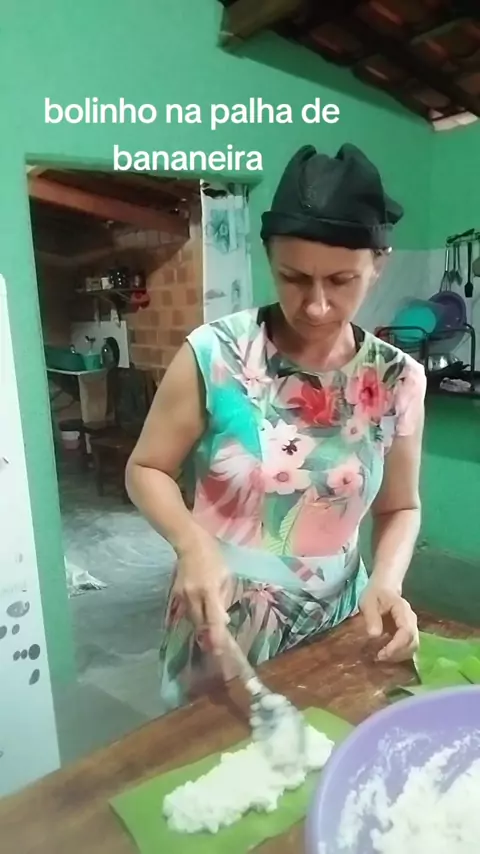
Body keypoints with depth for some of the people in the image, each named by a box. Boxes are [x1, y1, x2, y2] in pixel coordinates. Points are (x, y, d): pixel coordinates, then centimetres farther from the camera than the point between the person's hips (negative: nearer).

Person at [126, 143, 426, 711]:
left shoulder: (397, 380, -9)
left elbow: (399, 507, 3)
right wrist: (193, 542, -23)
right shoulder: (214, 355, -17)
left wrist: (387, 580, -15)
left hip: (335, 632, 3)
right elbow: (147, 469, -6)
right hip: (219, 628, -2)